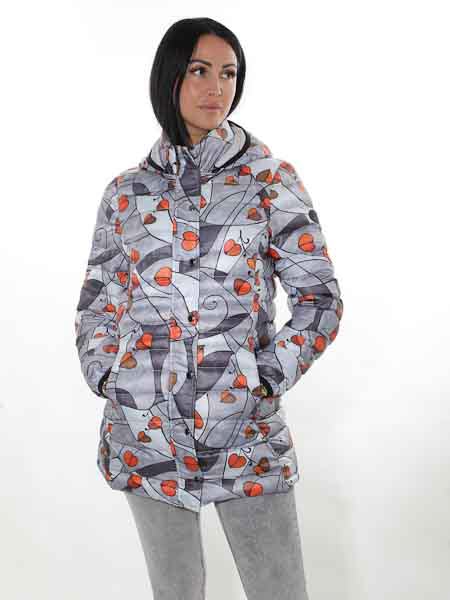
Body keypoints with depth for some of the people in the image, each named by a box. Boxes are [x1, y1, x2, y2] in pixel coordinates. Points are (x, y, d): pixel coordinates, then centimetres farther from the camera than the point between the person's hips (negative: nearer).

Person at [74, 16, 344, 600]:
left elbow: (321, 298, 0)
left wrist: (265, 379, -8)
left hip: (247, 429, -2)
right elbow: (96, 304, 14)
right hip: (144, 430, 2)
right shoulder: (127, 192, 7)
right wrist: (105, 376, 0)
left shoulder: (272, 180, 0)